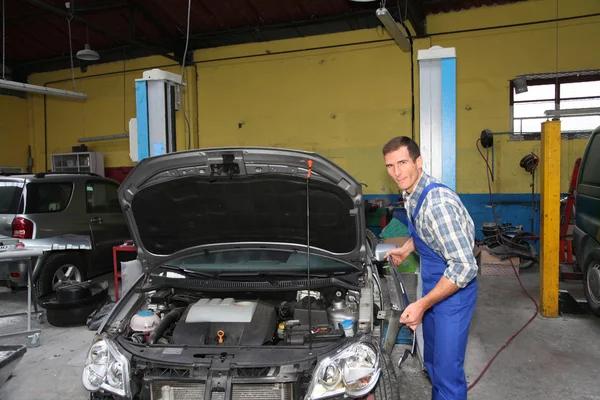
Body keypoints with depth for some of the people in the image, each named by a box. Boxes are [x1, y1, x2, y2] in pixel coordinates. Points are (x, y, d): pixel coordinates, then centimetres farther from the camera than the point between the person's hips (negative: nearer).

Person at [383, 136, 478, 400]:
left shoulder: (438, 203, -30)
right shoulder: (410, 193, -1)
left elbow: (464, 267, -31)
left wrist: (422, 305, -28)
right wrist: (406, 249, 11)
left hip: (454, 291, -9)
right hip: (433, 287, 9)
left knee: (447, 371, -1)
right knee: (432, 362, 23)